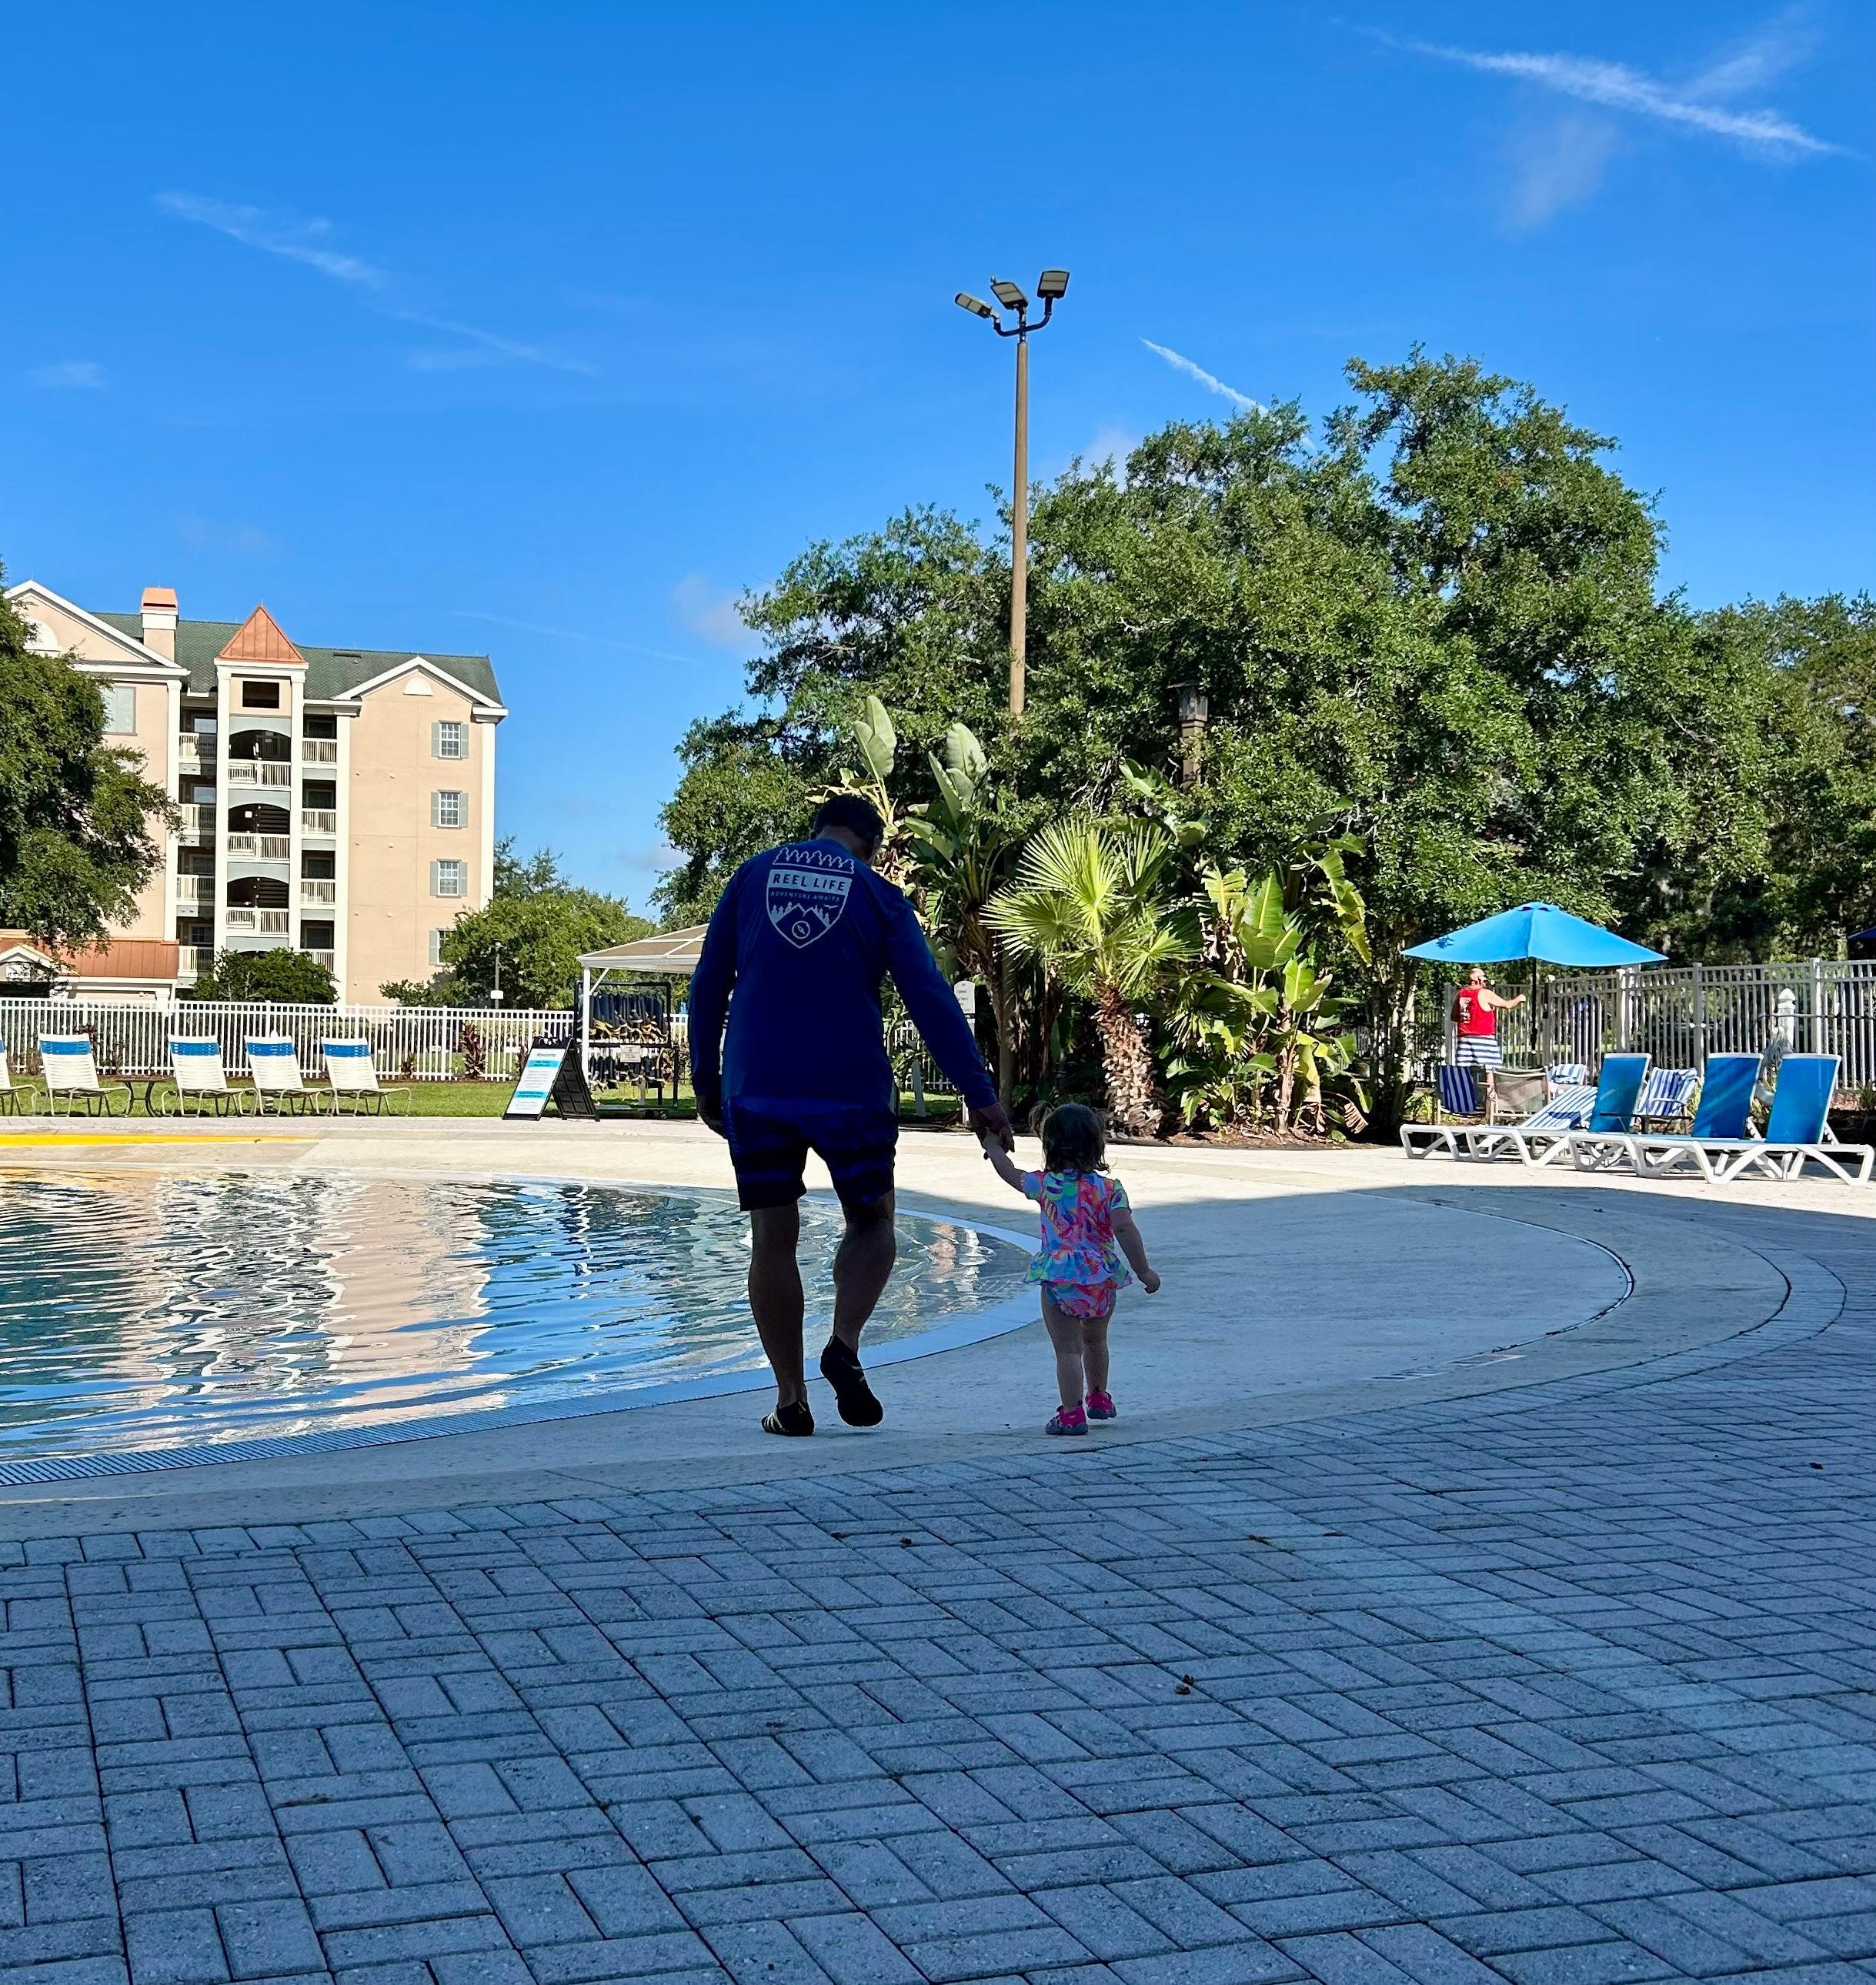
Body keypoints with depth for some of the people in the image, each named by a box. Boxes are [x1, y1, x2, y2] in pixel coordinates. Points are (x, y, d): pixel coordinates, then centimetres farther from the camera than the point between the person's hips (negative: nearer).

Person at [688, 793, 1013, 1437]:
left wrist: (705, 1081, 15)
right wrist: (979, 1095, -2)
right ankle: (845, 1343, -9)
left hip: (755, 1089, 1)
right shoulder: (878, 896, 4)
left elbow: (707, 986, 9)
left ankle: (791, 1400, 4)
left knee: (772, 1240, 6)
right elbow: (931, 1000, -2)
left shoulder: (753, 876, 9)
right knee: (871, 1222, 15)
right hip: (849, 1091, -1)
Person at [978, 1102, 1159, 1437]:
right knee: (1095, 1341, 25)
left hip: (1059, 1279, -3)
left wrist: (994, 1149, 31)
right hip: (1101, 1278, 3)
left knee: (1067, 1349, 0)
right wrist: (1144, 1271, -11)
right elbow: (1124, 1228, -15)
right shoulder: (1110, 1189, -5)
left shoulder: (1047, 1184, -4)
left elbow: (1010, 1175, 12)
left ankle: (1072, 1413, -6)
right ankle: (1099, 1399, 42)